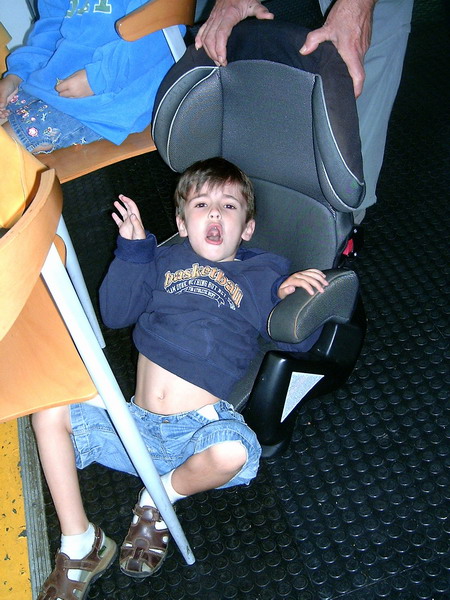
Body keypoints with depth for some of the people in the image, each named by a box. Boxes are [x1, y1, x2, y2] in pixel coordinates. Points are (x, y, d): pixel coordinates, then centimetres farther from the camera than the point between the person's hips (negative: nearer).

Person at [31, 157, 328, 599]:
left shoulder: (263, 273, 9)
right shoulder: (165, 260, 15)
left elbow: (296, 340, 2)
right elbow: (114, 313, 9)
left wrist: (295, 299, -18)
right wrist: (132, 248, 0)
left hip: (199, 427, -3)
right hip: (135, 425, 4)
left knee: (232, 452, -35)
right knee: (49, 410, -12)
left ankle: (159, 500, -1)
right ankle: (80, 546, 0)